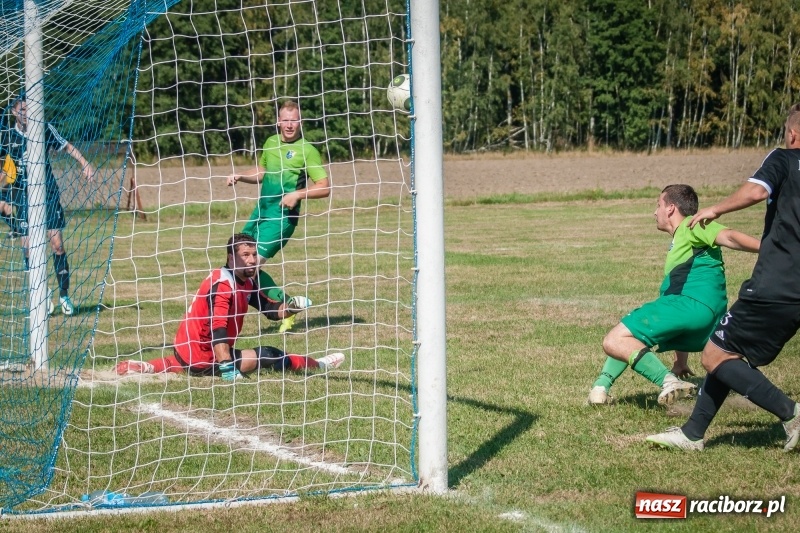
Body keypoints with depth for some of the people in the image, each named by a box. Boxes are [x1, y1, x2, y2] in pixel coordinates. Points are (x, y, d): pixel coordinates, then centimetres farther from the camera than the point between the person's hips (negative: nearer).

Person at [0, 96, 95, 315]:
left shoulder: (45, 130, -1)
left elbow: (67, 147, 8)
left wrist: (84, 163, -6)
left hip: (48, 194, 0)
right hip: (22, 198, 0)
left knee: (57, 244, -6)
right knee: (28, 248, -4)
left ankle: (64, 295, 4)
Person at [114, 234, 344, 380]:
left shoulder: (247, 283, 7)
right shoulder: (223, 284, -21)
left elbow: (271, 310, 13)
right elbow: (217, 327, -31)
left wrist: (291, 307, -8)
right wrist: (226, 366, -40)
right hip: (201, 356, -9)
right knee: (267, 356, -9)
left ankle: (144, 367, 21)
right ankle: (317, 365, 8)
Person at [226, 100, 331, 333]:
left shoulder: (306, 150, -10)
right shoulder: (271, 143, 10)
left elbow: (324, 188, -12)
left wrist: (298, 194, -24)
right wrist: (241, 176, 10)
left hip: (282, 215, -8)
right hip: (261, 210, 8)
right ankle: (287, 305, 16)